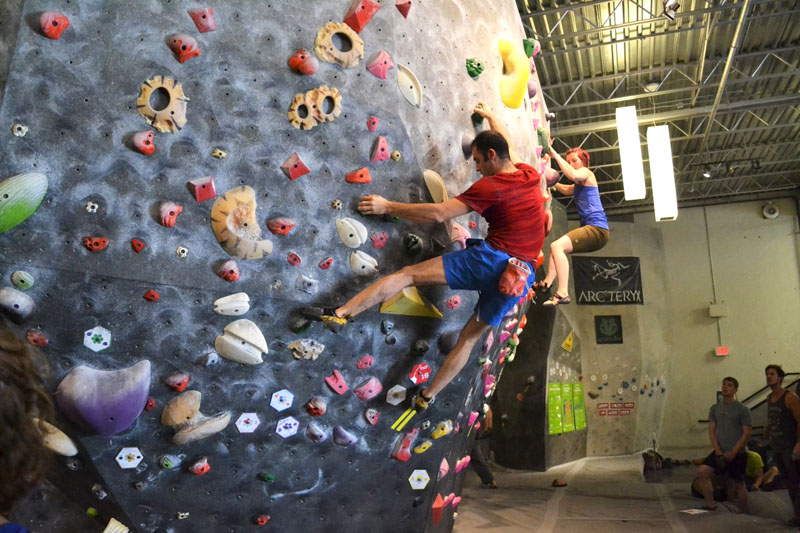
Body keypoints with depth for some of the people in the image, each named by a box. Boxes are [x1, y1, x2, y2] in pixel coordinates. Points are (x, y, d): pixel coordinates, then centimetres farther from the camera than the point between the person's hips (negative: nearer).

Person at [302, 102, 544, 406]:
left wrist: (388, 207, -7)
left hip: (491, 259, -7)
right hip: (522, 277, 7)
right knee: (471, 336, 15)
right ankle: (427, 397, 21)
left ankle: (340, 313, -13)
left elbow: (439, 214, -14)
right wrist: (490, 116, 48)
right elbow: (507, 145, 34)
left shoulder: (490, 187, -9)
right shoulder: (530, 175, 12)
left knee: (408, 274, -5)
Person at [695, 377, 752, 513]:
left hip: (737, 454, -4)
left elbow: (747, 433, -8)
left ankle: (742, 513, 22)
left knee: (738, 484, 3)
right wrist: (718, 451, -4)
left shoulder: (742, 410, -5)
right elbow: (712, 430, 8)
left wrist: (733, 453, -13)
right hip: (720, 452, 4)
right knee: (702, 471, -11)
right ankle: (711, 505, 0)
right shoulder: (715, 408, 9)